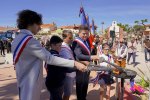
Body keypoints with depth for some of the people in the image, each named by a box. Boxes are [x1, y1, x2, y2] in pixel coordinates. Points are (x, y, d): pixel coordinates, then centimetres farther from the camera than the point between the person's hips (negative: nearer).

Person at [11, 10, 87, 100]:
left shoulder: (17, 39, 7)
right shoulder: (29, 40, -24)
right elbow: (50, 58, -29)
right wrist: (74, 63, -29)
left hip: (24, 82, 10)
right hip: (31, 84, -10)